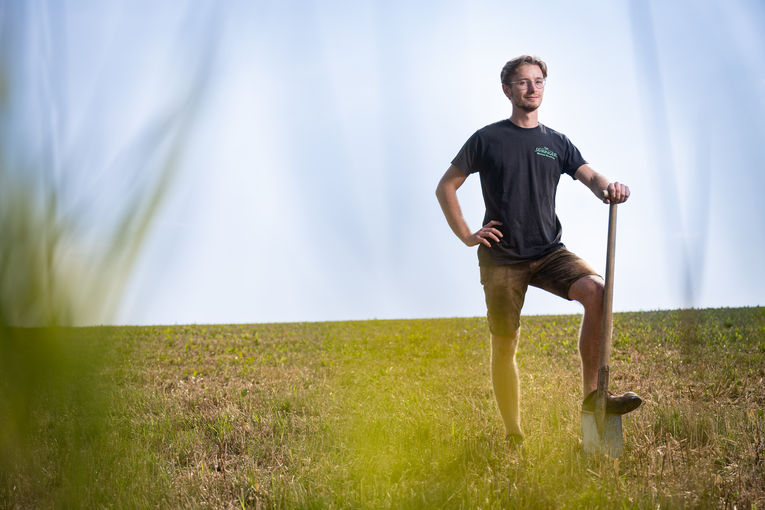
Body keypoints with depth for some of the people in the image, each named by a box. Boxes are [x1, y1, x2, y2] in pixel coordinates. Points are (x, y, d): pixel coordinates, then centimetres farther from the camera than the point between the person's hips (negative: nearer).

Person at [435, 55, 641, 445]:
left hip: (549, 252, 2)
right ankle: (513, 436, 12)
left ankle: (592, 394, -20)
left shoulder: (557, 143, 11)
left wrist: (609, 188, -26)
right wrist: (467, 236, -1)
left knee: (596, 290, -25)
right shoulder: (487, 139, 4)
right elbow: (445, 187, 8)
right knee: (504, 345, -1)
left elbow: (590, 177, -2)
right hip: (501, 257, -2)